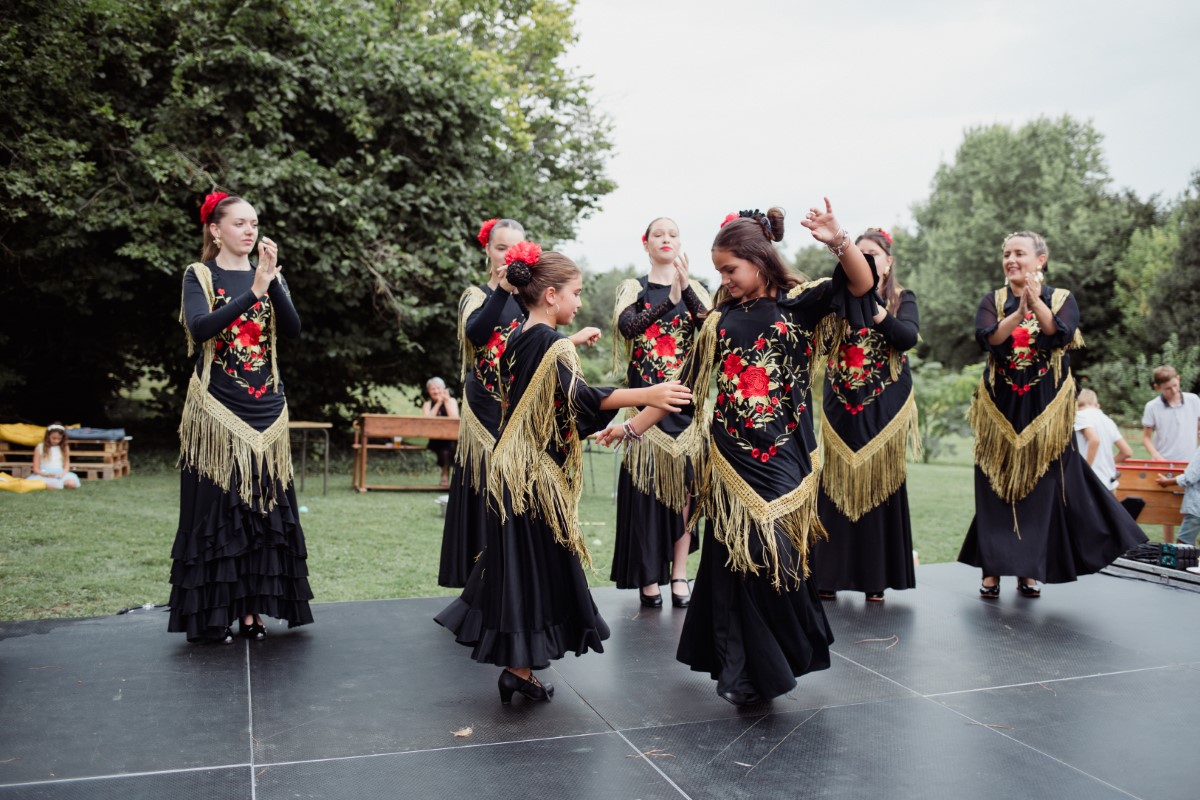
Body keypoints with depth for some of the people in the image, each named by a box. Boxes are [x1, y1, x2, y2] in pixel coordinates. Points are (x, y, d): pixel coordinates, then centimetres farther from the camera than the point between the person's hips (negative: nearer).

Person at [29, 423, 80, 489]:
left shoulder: (64, 448, 12)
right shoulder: (40, 448, 6)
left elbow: (67, 466, 9)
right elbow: (36, 469, 3)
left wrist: (63, 473, -14)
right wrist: (46, 474, -17)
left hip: (60, 475, 1)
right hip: (43, 475, -1)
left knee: (72, 483, -33)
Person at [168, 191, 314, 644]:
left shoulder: (268, 275, 11)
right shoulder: (200, 276, 1)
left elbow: (293, 330, -4)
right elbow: (200, 328, -18)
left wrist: (272, 280, -16)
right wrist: (252, 292, -24)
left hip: (265, 409, 4)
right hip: (216, 409, -3)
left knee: (261, 507, 2)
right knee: (216, 509, -2)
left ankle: (251, 609, 9)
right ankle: (212, 615, 6)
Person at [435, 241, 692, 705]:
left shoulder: (520, 340, 10)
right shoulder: (550, 342, -16)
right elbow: (578, 396, -30)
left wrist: (572, 344, 34)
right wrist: (648, 395, -36)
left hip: (514, 463, 9)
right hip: (538, 473, -9)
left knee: (518, 557, 16)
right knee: (539, 560, 0)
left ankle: (514, 659, 27)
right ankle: (520, 668, 7)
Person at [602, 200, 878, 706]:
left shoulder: (798, 303, 0)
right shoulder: (720, 318, 9)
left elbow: (862, 284, -13)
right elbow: (687, 384, 11)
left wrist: (839, 242, -31)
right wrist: (631, 426, 9)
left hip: (782, 456, -3)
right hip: (729, 456, 3)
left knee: (775, 556, -3)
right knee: (733, 559, 3)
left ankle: (770, 665, 21)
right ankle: (741, 671, 17)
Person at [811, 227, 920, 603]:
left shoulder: (902, 299, 7)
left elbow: (908, 336, -12)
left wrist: (875, 310, -27)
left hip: (883, 408, -1)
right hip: (840, 407, 1)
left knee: (880, 486, 0)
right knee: (835, 488, -1)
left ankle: (875, 578, 7)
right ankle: (829, 575, 5)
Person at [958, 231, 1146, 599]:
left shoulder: (1062, 299, 3)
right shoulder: (993, 301, 5)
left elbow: (1061, 334, -16)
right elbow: (986, 338, -13)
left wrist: (1036, 302, -30)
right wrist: (1019, 312, -27)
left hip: (1044, 409, 0)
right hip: (1000, 408, 1)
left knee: (1040, 487, 1)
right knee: (995, 488, -1)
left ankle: (1029, 570, 11)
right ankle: (992, 570, 4)